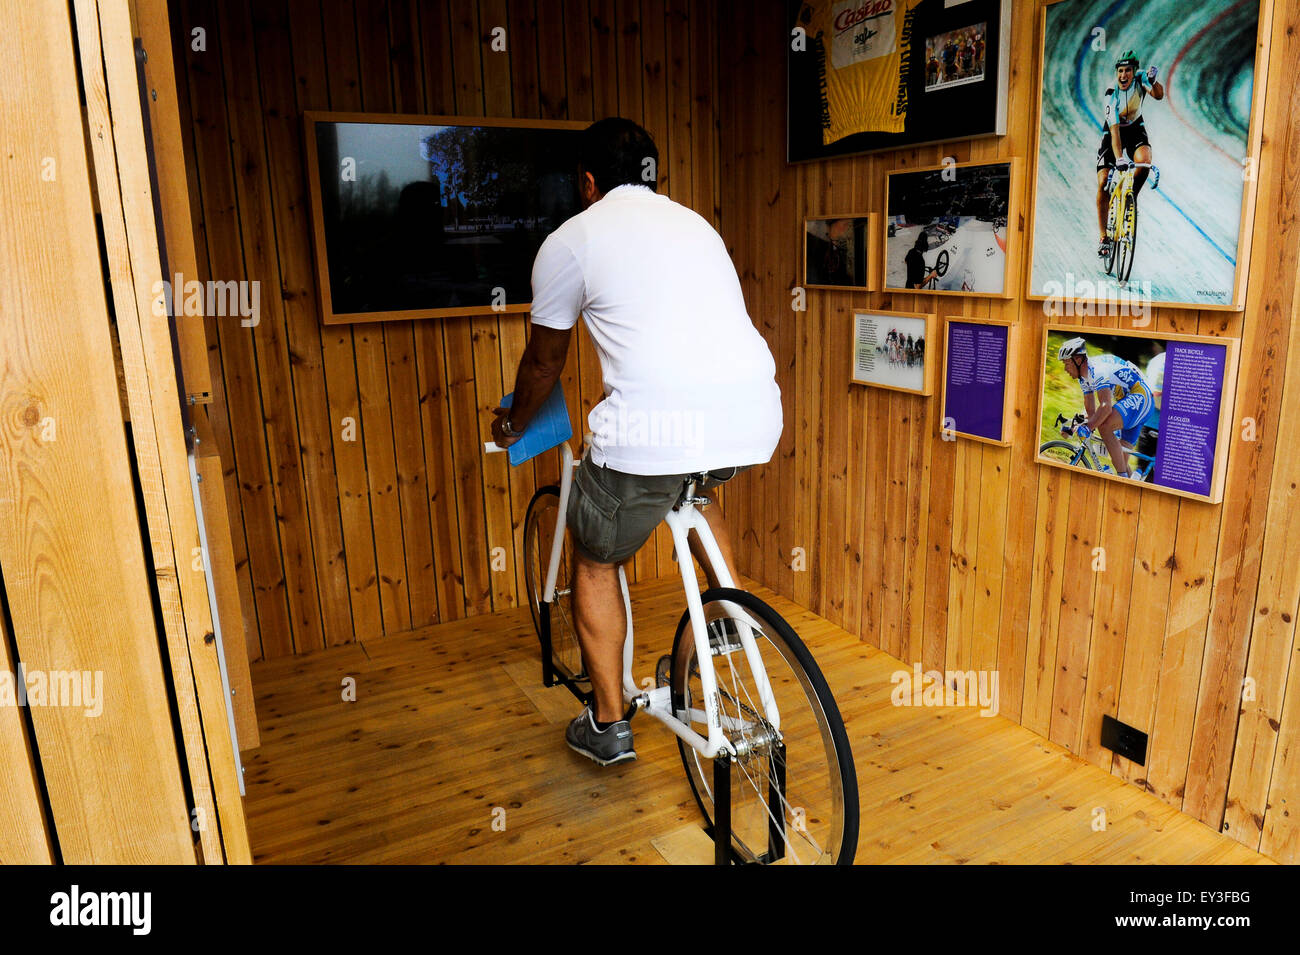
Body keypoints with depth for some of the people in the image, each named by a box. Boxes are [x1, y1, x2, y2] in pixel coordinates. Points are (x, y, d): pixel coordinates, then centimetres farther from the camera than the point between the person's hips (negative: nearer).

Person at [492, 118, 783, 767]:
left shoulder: (570, 240, 11)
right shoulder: (695, 224, 27)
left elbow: (544, 361, 22)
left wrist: (513, 426, 41)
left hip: (655, 427, -6)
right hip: (755, 417, 6)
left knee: (594, 563, 20)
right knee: (692, 488, 40)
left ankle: (608, 726, 28)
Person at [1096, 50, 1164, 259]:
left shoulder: (1140, 80, -15)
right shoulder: (1112, 97, -26)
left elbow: (1159, 95, -25)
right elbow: (1114, 129, -35)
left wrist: (1152, 80, -45)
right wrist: (1118, 157, -48)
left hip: (1135, 128, 2)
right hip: (1112, 132, -2)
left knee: (1144, 161, -31)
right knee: (1104, 183, -14)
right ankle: (1104, 238, -6)